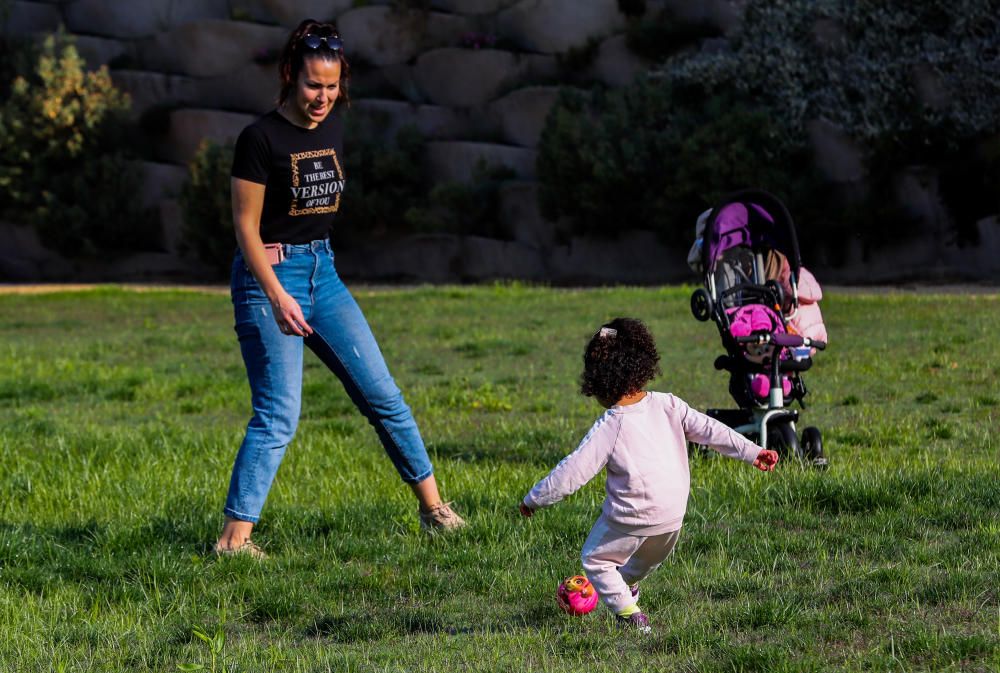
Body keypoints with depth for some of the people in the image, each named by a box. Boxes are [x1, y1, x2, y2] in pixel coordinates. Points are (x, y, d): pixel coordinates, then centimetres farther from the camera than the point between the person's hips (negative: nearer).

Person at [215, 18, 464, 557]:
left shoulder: (332, 128, 7)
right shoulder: (261, 138, -13)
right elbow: (245, 225, -14)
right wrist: (277, 296, -21)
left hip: (322, 271, 7)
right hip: (268, 274, -7)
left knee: (382, 396, 8)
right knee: (279, 415, -13)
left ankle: (433, 507, 18)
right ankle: (234, 537, -11)